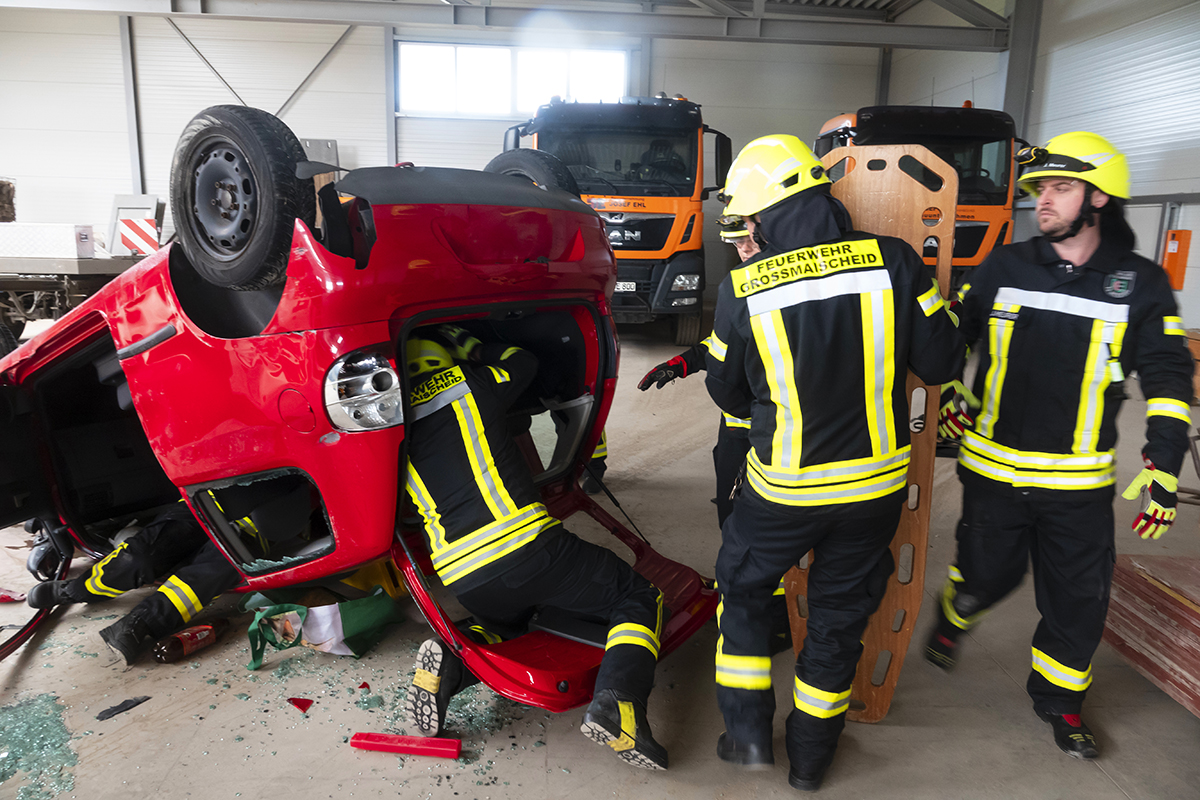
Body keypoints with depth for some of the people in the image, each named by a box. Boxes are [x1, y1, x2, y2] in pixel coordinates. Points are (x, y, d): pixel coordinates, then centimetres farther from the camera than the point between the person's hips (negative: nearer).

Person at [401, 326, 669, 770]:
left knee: (504, 622, 37)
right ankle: (616, 696, -17)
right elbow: (524, 360, 26)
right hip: (528, 547, -4)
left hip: (463, 579, 4)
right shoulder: (472, 385, 6)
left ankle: (452, 660, 4)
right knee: (641, 602, 10)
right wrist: (470, 346, 38)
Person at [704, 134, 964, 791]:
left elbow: (727, 392, -1)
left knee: (743, 590, 23)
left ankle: (748, 732, 26)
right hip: (876, 482, 2)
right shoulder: (893, 262, -12)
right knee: (840, 615, 19)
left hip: (784, 487, -2)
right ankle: (810, 756, 35)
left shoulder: (742, 290, -14)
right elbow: (941, 362, -5)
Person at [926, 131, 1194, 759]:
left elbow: (1168, 380, 1)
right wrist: (948, 397, 2)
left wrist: (1162, 471, -4)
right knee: (987, 574, 12)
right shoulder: (1004, 267, 0)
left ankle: (1057, 698, 33)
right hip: (993, 468, 0)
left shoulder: (1140, 285, -2)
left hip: (1079, 484, 0)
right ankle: (950, 621, 45)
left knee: (1079, 600, 9)